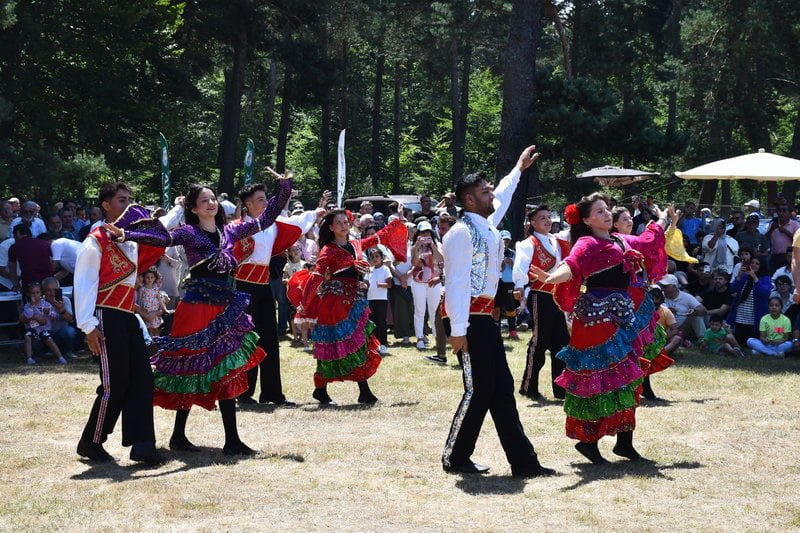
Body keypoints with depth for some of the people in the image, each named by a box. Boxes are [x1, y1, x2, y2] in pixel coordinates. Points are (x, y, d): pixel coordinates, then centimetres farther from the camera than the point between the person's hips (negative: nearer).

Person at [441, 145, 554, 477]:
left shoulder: (489, 225, 13)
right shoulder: (462, 233, -15)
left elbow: (503, 195, 36)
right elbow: (456, 284, -20)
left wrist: (519, 168, 50)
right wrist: (458, 331, -25)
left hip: (485, 318, 10)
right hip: (468, 318, -10)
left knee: (501, 388, 8)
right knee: (478, 389, -6)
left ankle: (522, 461, 9)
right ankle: (455, 458, 9)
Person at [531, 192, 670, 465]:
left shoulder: (621, 241, 14)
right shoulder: (587, 245, -11)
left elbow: (648, 241, 35)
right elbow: (572, 266, -31)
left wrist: (663, 220, 51)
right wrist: (552, 277, -53)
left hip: (622, 318, 8)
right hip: (597, 318, -8)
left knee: (626, 380, 10)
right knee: (599, 380, -5)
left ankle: (625, 441, 17)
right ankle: (587, 440, 4)